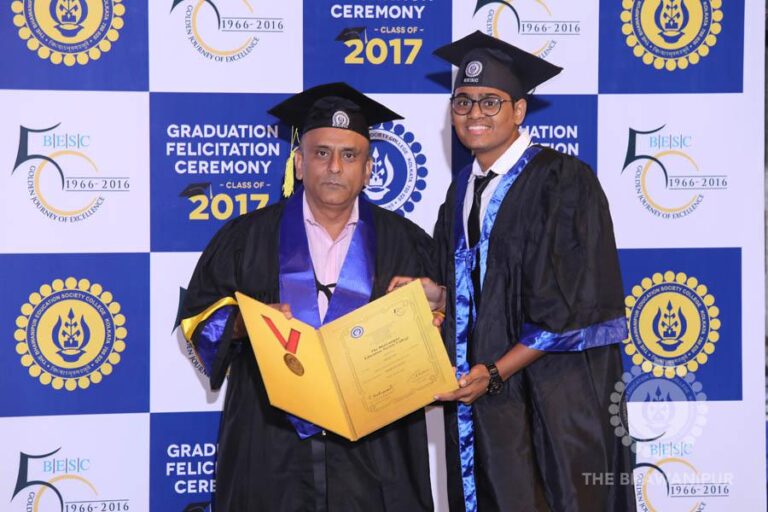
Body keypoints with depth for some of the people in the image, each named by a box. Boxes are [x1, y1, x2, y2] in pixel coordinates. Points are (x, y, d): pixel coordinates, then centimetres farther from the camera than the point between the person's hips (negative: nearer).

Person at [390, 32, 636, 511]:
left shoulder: (563, 180, -10)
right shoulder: (463, 191, 12)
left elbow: (572, 303, -15)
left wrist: (497, 372, -18)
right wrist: (434, 291, -1)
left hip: (552, 395, -6)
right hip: (482, 390, 6)